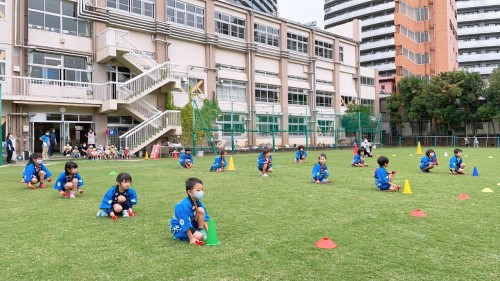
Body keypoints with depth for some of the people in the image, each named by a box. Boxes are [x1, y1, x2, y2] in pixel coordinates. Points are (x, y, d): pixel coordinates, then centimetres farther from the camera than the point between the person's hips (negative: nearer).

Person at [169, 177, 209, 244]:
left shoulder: (198, 202, -7)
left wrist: (208, 230, -7)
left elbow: (204, 219, 0)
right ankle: (179, 236, -3)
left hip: (191, 223, 7)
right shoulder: (184, 206, -32)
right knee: (199, 237, -25)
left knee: (201, 210, -15)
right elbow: (186, 225, -29)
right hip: (179, 227, -7)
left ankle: (202, 231, -3)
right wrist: (191, 239, -27)